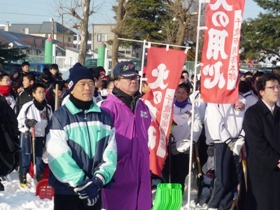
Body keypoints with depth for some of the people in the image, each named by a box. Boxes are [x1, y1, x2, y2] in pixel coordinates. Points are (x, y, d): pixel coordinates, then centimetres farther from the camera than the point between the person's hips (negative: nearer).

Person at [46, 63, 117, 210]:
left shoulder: (104, 117, 9)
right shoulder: (60, 116, -5)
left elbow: (110, 152, 2)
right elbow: (57, 155, -13)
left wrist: (99, 179, -13)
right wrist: (80, 182, -18)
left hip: (94, 189, 4)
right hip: (67, 189, -4)